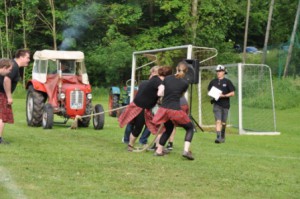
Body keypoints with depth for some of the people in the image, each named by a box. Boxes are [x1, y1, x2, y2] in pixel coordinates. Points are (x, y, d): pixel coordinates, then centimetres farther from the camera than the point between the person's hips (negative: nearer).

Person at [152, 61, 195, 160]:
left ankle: (159, 150, 23)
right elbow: (181, 95, 12)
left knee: (168, 129, 28)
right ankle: (186, 150, -4)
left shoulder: (167, 78, 6)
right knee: (190, 127, 14)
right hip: (175, 110, -4)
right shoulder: (185, 83, -1)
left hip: (163, 109, 4)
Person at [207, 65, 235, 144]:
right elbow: (209, 91, 17)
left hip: (225, 104, 0)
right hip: (216, 104, 0)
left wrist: (224, 95, -16)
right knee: (218, 121, -14)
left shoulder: (227, 82, -1)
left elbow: (232, 93, -3)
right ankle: (218, 137, -21)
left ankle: (222, 137, 26)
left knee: (223, 122, 10)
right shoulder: (213, 81, 8)